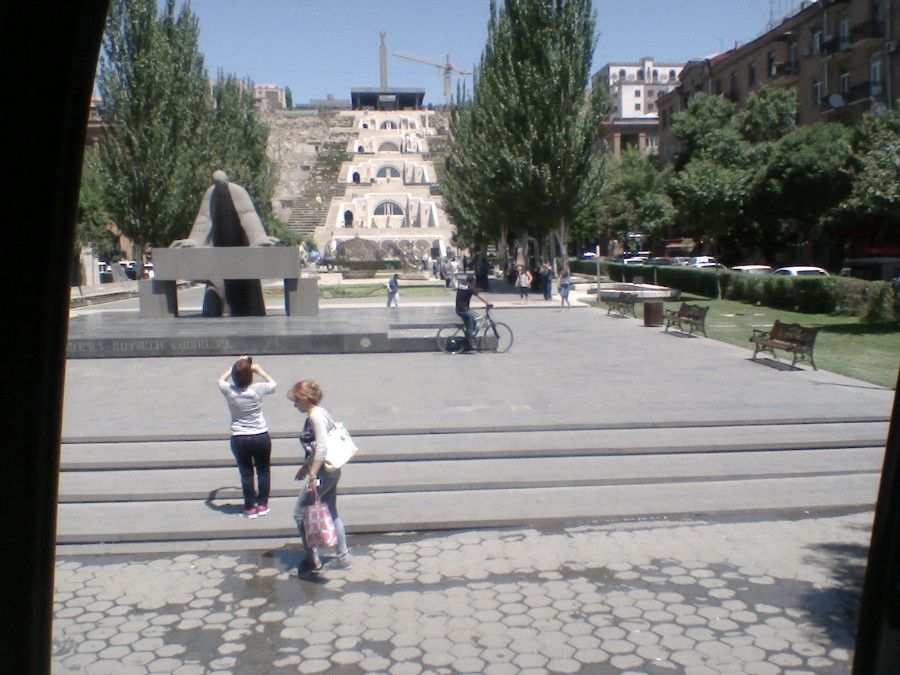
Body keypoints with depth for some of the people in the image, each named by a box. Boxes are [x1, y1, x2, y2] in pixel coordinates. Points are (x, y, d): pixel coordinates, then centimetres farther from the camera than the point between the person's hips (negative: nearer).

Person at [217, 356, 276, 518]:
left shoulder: (229, 391, -12)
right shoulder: (257, 389, -14)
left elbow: (221, 379, 13)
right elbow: (272, 384, 10)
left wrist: (235, 367, 18)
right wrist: (260, 370, 18)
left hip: (239, 439, 0)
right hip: (261, 437, 0)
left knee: (246, 473, 11)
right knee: (263, 471, 16)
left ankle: (250, 507, 16)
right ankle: (262, 505, 23)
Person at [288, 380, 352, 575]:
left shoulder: (315, 416, -17)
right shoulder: (320, 412, 11)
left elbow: (322, 447, -26)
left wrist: (313, 475, -27)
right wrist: (306, 466, 28)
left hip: (323, 472, -10)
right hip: (331, 471, 10)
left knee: (300, 513, 2)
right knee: (331, 513, 17)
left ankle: (311, 559, 9)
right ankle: (342, 557, 25)